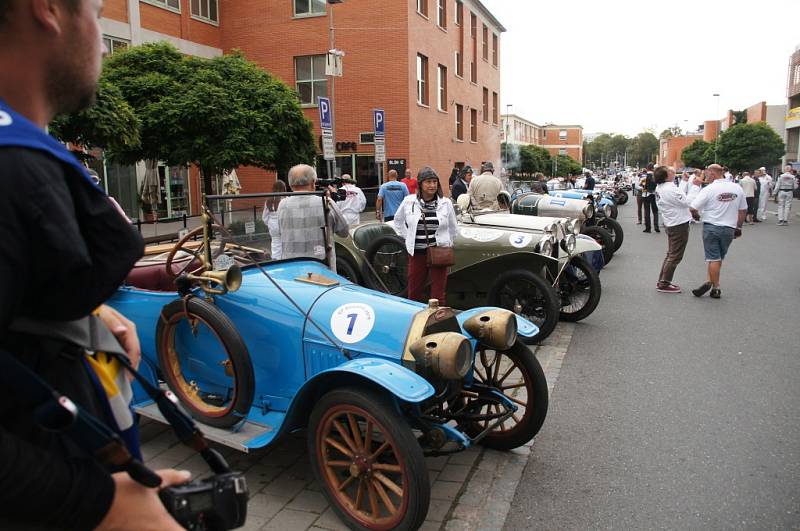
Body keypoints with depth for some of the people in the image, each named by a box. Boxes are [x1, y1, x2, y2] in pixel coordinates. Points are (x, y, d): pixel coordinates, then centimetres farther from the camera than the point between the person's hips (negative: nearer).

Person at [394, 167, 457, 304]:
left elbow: (452, 228, 15)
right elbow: (398, 220, 18)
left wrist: (447, 245, 11)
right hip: (417, 253, 1)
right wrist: (408, 238, 11)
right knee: (414, 293, 9)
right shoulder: (409, 202, 1)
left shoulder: (446, 203, 2)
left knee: (438, 296, 4)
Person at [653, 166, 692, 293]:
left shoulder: (660, 188, 5)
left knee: (671, 255, 19)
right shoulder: (669, 190, -25)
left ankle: (662, 282, 25)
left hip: (671, 224, 10)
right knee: (675, 257, -1)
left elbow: (681, 196, 12)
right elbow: (686, 202, -22)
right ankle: (664, 284, 5)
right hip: (679, 225, -10)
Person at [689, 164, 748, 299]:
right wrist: (738, 227, 19)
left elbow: (693, 208, -14)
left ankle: (716, 287, 7)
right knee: (719, 258, 15)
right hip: (729, 228, 4)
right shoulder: (737, 188, 4)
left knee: (714, 258, 3)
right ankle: (710, 282, 8)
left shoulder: (709, 189, -11)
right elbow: (743, 210, 9)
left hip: (711, 227, -4)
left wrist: (696, 216, 8)